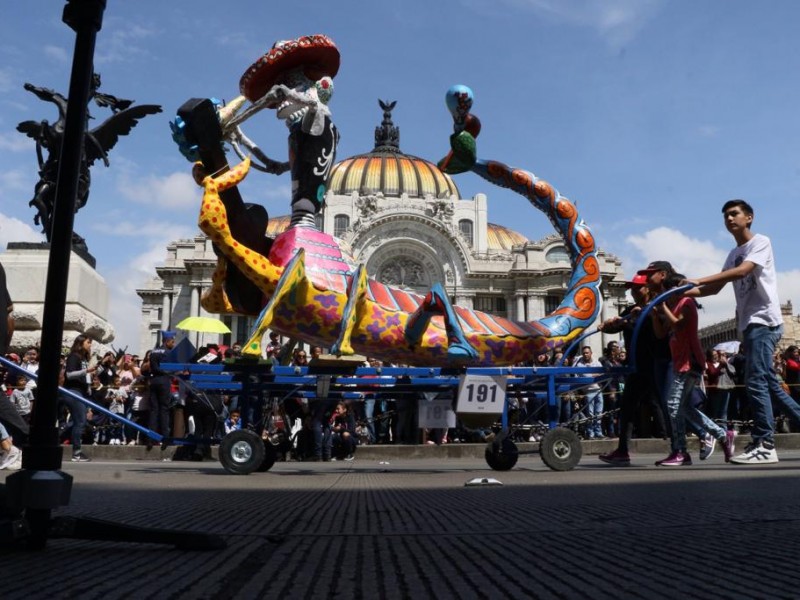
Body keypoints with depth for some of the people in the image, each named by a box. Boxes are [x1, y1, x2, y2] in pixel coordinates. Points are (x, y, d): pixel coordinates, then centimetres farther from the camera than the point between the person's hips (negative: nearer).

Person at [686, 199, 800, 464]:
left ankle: (764, 446, -13)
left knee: (755, 381, -14)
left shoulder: (761, 241, -4)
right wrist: (687, 292, -1)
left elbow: (742, 271, -21)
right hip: (750, 323, 9)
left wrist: (698, 280, -27)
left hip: (764, 320, -9)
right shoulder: (733, 254, 19)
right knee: (768, 383, 11)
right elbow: (717, 288, 16)